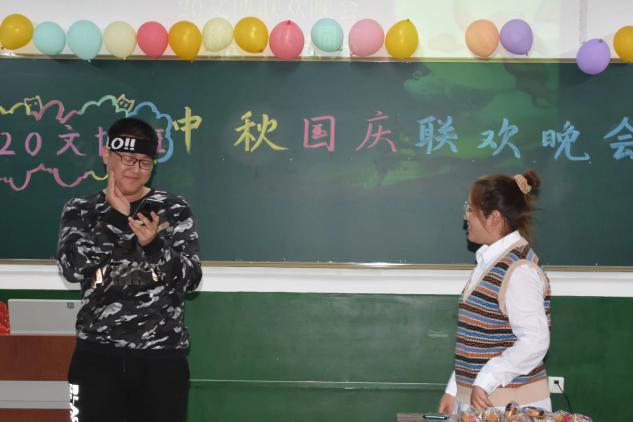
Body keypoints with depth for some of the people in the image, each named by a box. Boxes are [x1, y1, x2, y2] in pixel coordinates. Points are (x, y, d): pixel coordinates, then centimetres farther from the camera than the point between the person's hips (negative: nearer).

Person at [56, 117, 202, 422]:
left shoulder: (173, 210, 2)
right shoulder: (80, 210, 5)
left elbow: (191, 278, -7)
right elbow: (72, 268, -12)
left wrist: (154, 244, -23)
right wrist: (116, 216, -12)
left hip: (162, 354, 0)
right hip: (97, 353, 1)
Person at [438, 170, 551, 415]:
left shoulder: (520, 270, -17)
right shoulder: (490, 261, 11)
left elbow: (534, 342, -21)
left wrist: (484, 383, -19)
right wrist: (454, 391, 15)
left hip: (510, 405, -8)